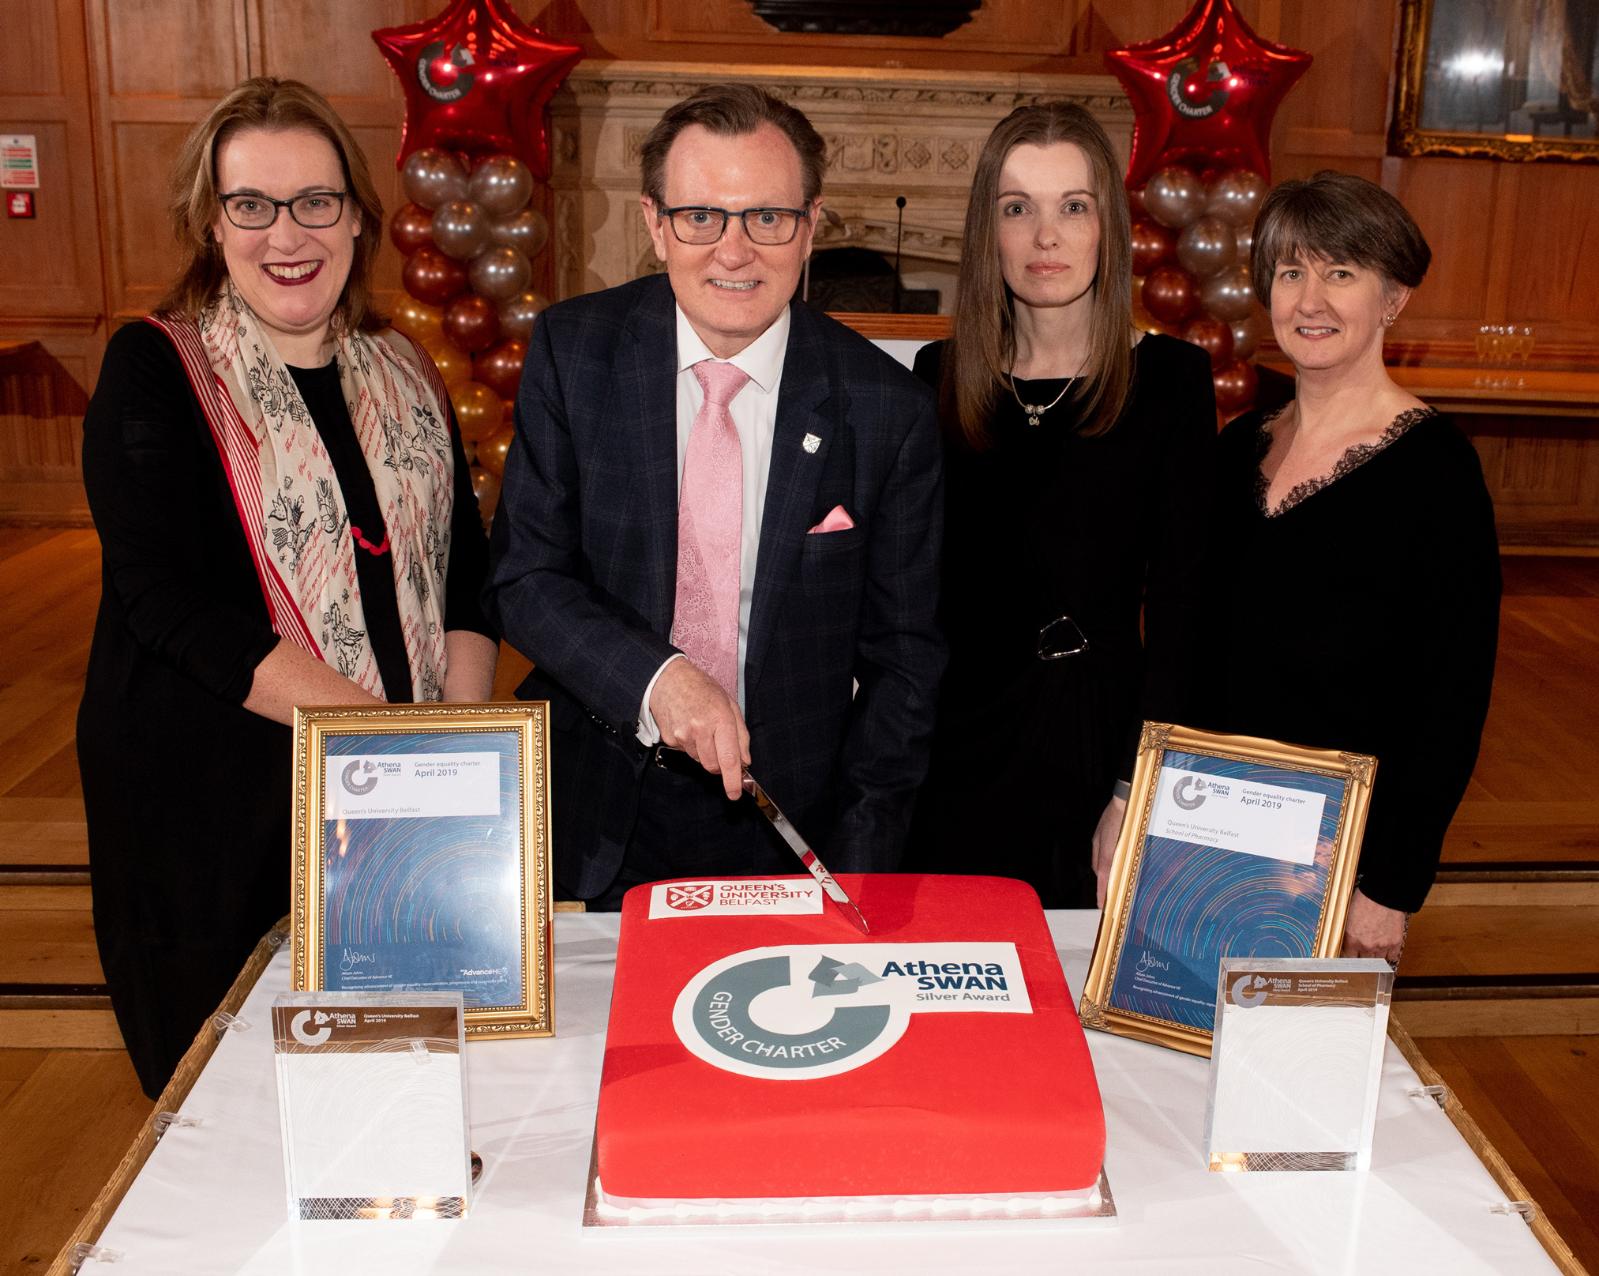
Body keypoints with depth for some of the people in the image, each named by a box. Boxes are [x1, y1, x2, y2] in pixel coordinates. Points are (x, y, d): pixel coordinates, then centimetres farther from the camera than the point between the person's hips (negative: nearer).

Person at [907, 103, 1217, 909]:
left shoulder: (1170, 379, -4)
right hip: (958, 738, 2)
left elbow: (1177, 603, -5)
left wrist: (1137, 791, -11)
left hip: (1100, 733, -1)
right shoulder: (939, 376, 3)